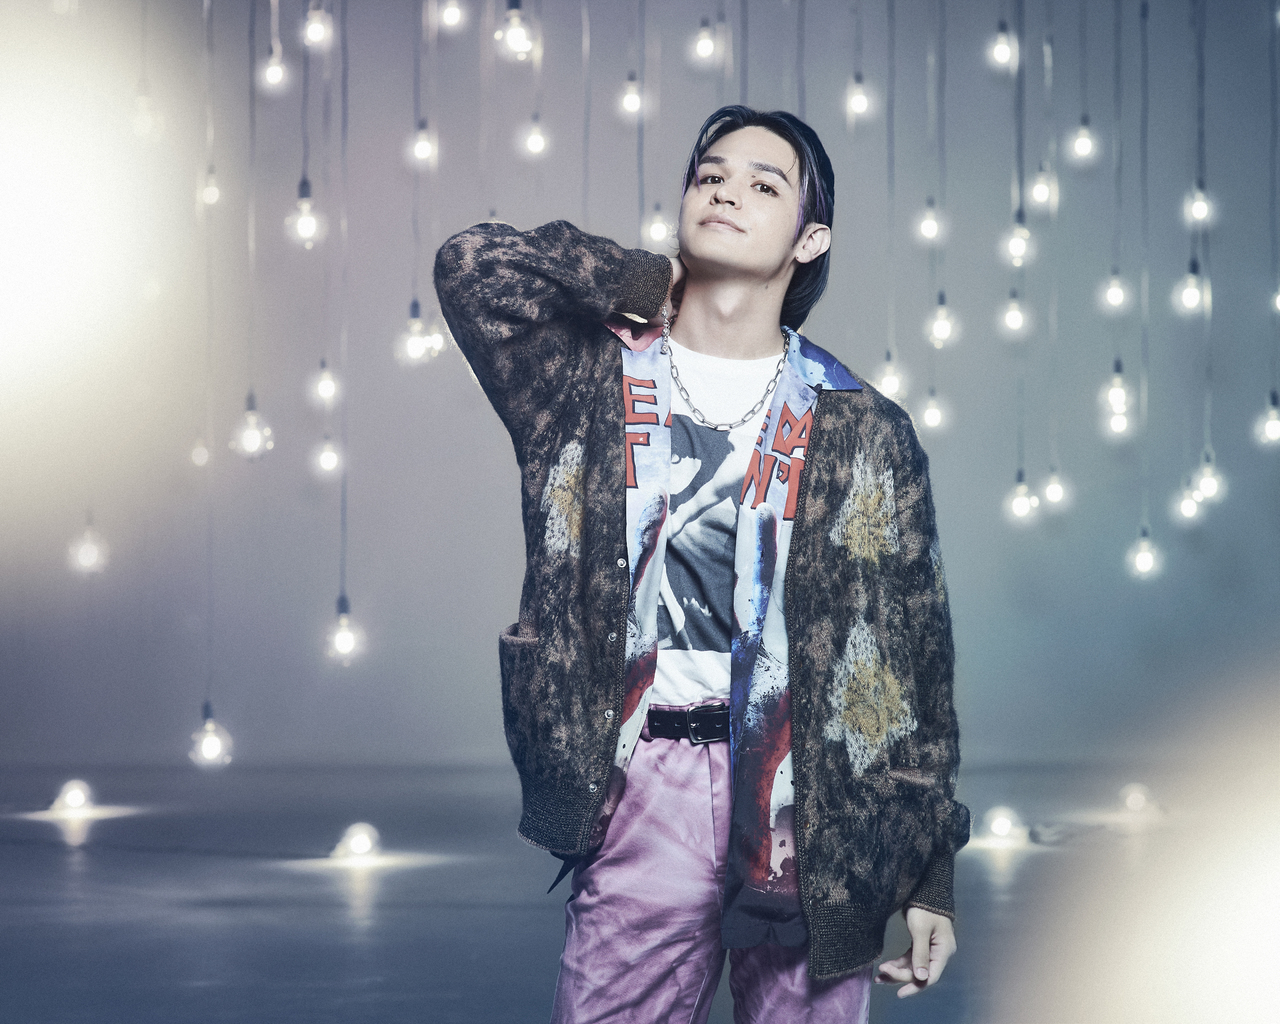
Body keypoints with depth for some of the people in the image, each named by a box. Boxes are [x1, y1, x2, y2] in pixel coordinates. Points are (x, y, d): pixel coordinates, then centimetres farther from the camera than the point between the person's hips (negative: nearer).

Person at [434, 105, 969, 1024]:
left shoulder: (863, 433, 5)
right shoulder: (592, 381, 7)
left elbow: (914, 655, 5)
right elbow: (472, 262, -10)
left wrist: (931, 875, 3)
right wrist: (651, 284, 1)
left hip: (812, 801, 0)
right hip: (646, 791, 0)